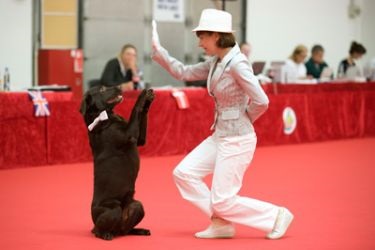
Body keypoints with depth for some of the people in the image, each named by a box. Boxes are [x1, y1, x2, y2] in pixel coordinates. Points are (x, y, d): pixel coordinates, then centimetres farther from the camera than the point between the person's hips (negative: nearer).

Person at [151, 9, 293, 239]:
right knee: (184, 173, 6)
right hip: (219, 136, 9)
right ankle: (222, 223, 12)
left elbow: (261, 101, -24)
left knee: (222, 201, -3)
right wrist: (158, 51, 5)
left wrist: (242, 120, -6)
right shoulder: (216, 63, 6)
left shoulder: (237, 64, -20)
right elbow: (184, 73, 14)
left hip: (236, 140, -9)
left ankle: (276, 216, 12)